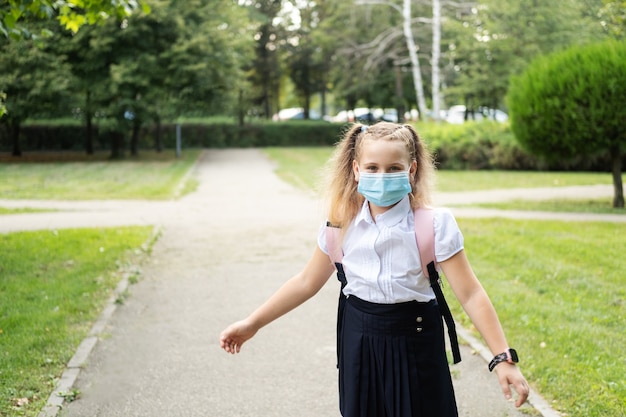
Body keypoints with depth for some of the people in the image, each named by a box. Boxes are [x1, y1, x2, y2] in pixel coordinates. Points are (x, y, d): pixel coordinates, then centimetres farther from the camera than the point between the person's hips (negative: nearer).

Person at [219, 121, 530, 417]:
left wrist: (503, 358, -22)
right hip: (359, 341, 3)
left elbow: (470, 294, -17)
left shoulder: (433, 224, -15)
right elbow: (307, 282, 5)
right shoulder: (343, 224, -5)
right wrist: (252, 324, 5)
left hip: (415, 341, -3)